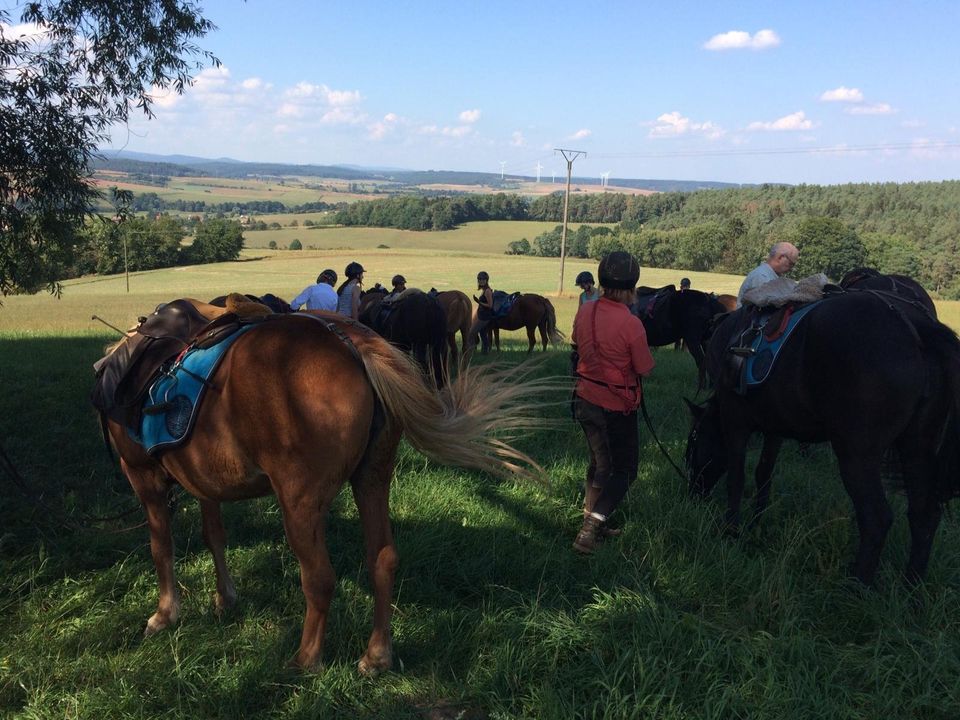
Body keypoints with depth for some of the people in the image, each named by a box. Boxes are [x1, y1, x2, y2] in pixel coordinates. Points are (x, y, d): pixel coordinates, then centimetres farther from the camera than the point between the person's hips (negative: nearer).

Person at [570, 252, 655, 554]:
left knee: (600, 462, 23)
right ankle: (591, 529, 1)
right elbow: (645, 369, -13)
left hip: (585, 400, 6)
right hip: (617, 407, -6)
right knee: (624, 469, 11)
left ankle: (591, 522, 32)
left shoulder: (585, 311, -4)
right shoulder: (631, 323, -22)